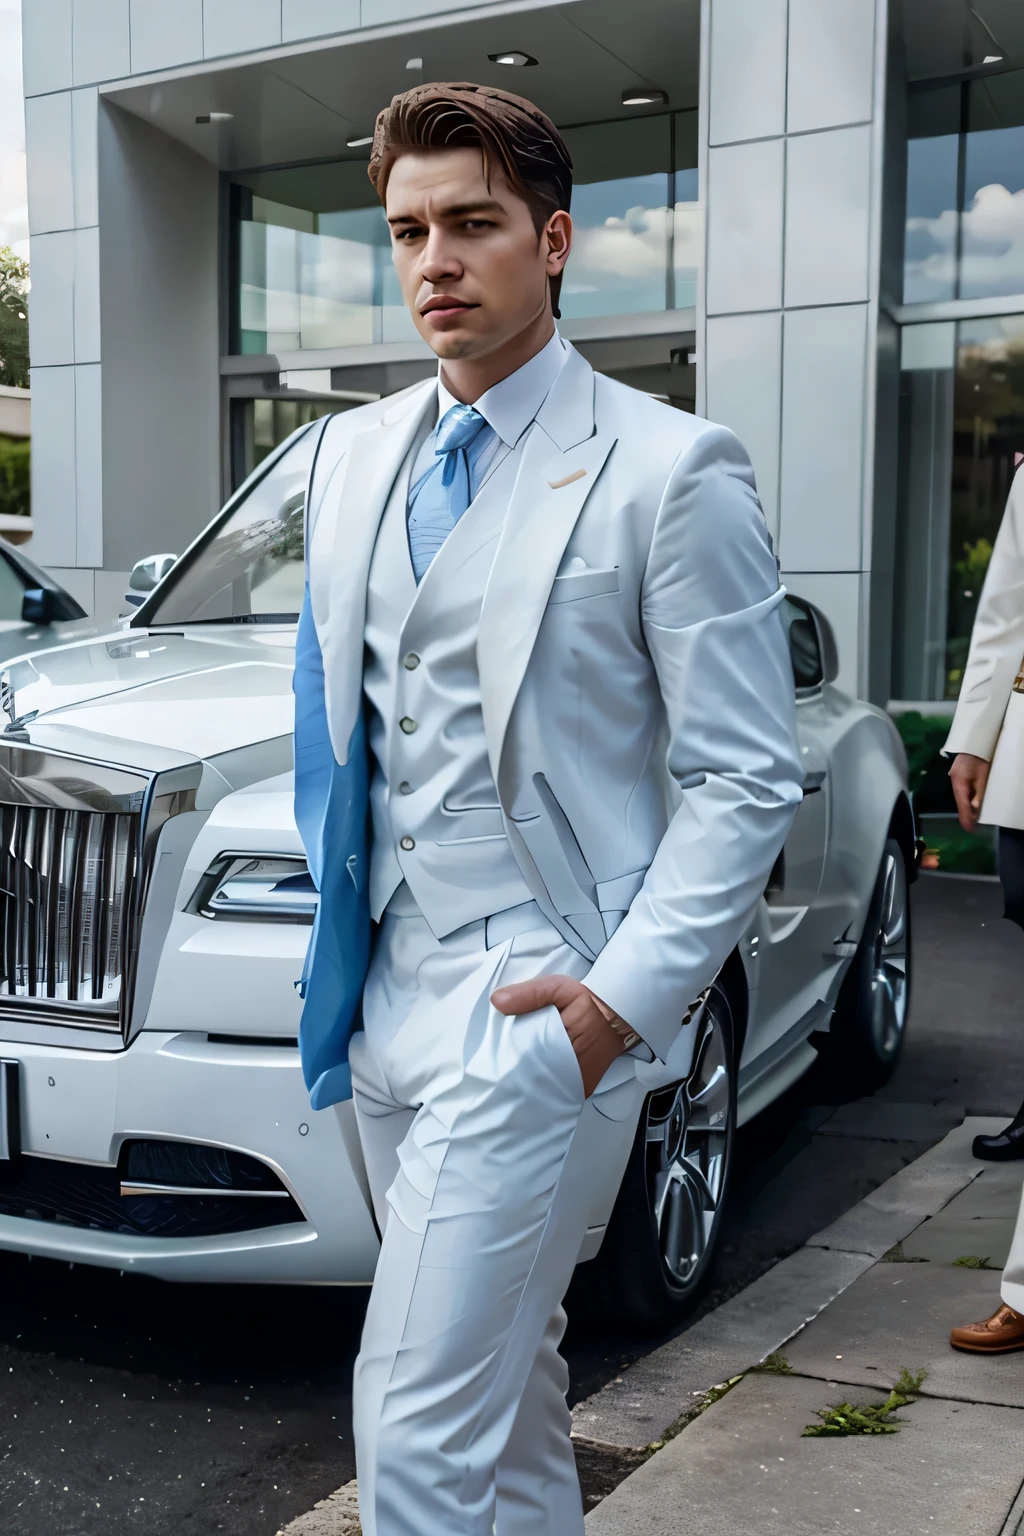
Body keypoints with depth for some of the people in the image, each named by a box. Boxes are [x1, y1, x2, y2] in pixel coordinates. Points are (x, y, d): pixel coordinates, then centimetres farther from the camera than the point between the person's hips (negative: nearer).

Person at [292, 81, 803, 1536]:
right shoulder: (355, 452, 11)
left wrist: (622, 996, -15)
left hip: (536, 1002, -6)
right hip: (388, 989, 7)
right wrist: (338, 912, 11)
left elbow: (745, 781, -9)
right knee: (507, 1382, 21)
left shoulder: (670, 471, -9)